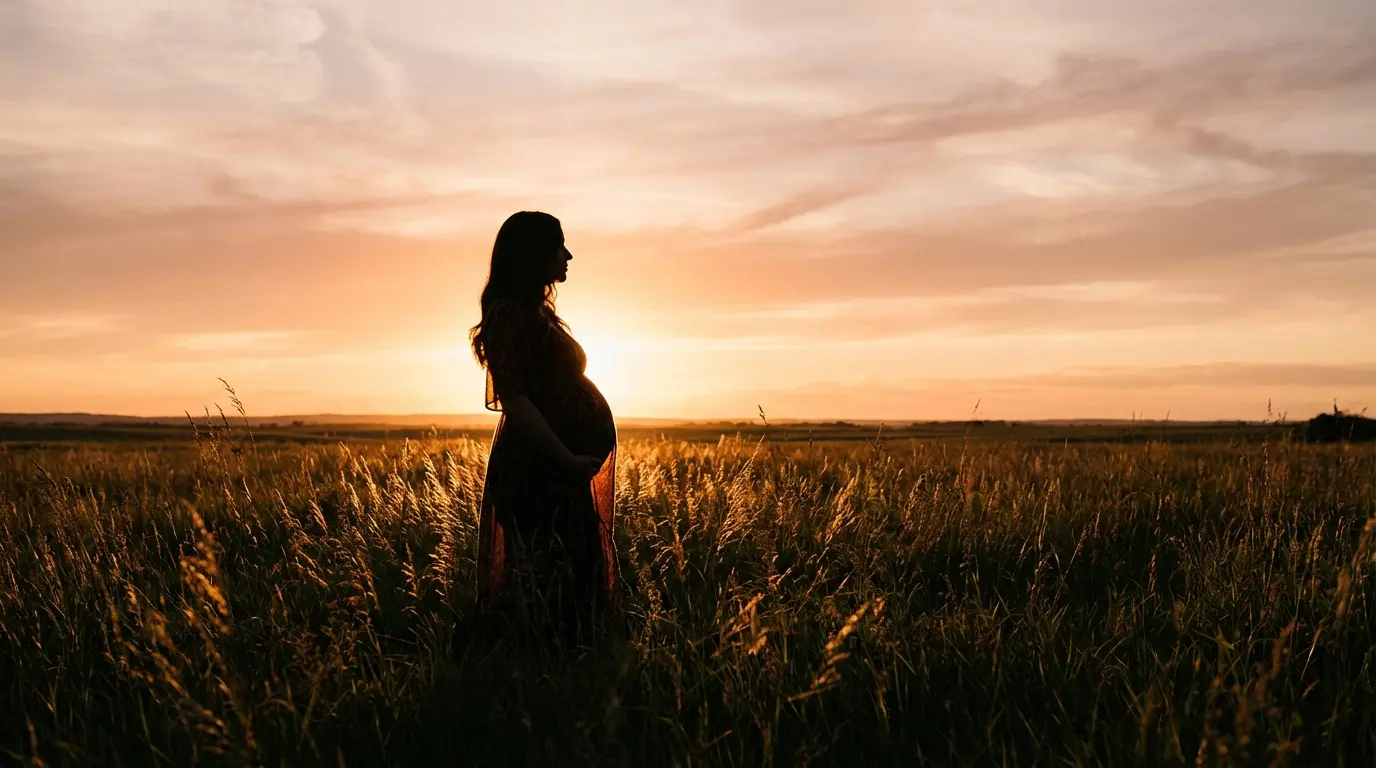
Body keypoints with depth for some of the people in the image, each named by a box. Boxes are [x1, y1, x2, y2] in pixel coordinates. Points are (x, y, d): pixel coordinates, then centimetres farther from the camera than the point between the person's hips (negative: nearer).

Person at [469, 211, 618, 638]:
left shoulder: (536, 313, 17)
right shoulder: (509, 313, -13)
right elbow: (514, 399, -21)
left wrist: (576, 461, 14)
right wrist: (569, 460, -21)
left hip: (562, 470, 10)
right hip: (538, 470, -10)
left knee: (573, 579, 13)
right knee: (545, 584, -6)